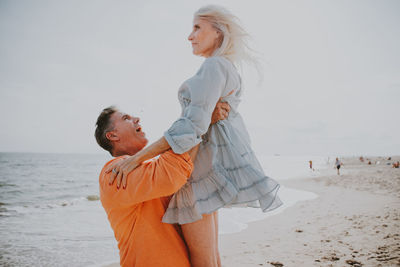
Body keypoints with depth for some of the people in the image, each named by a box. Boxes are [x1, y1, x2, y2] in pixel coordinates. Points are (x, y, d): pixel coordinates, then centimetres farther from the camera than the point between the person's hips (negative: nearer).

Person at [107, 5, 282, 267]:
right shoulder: (229, 71, 20)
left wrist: (137, 158, -22)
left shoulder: (215, 66, -11)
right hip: (209, 163, 10)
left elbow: (193, 124, -22)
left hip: (202, 162, -10)